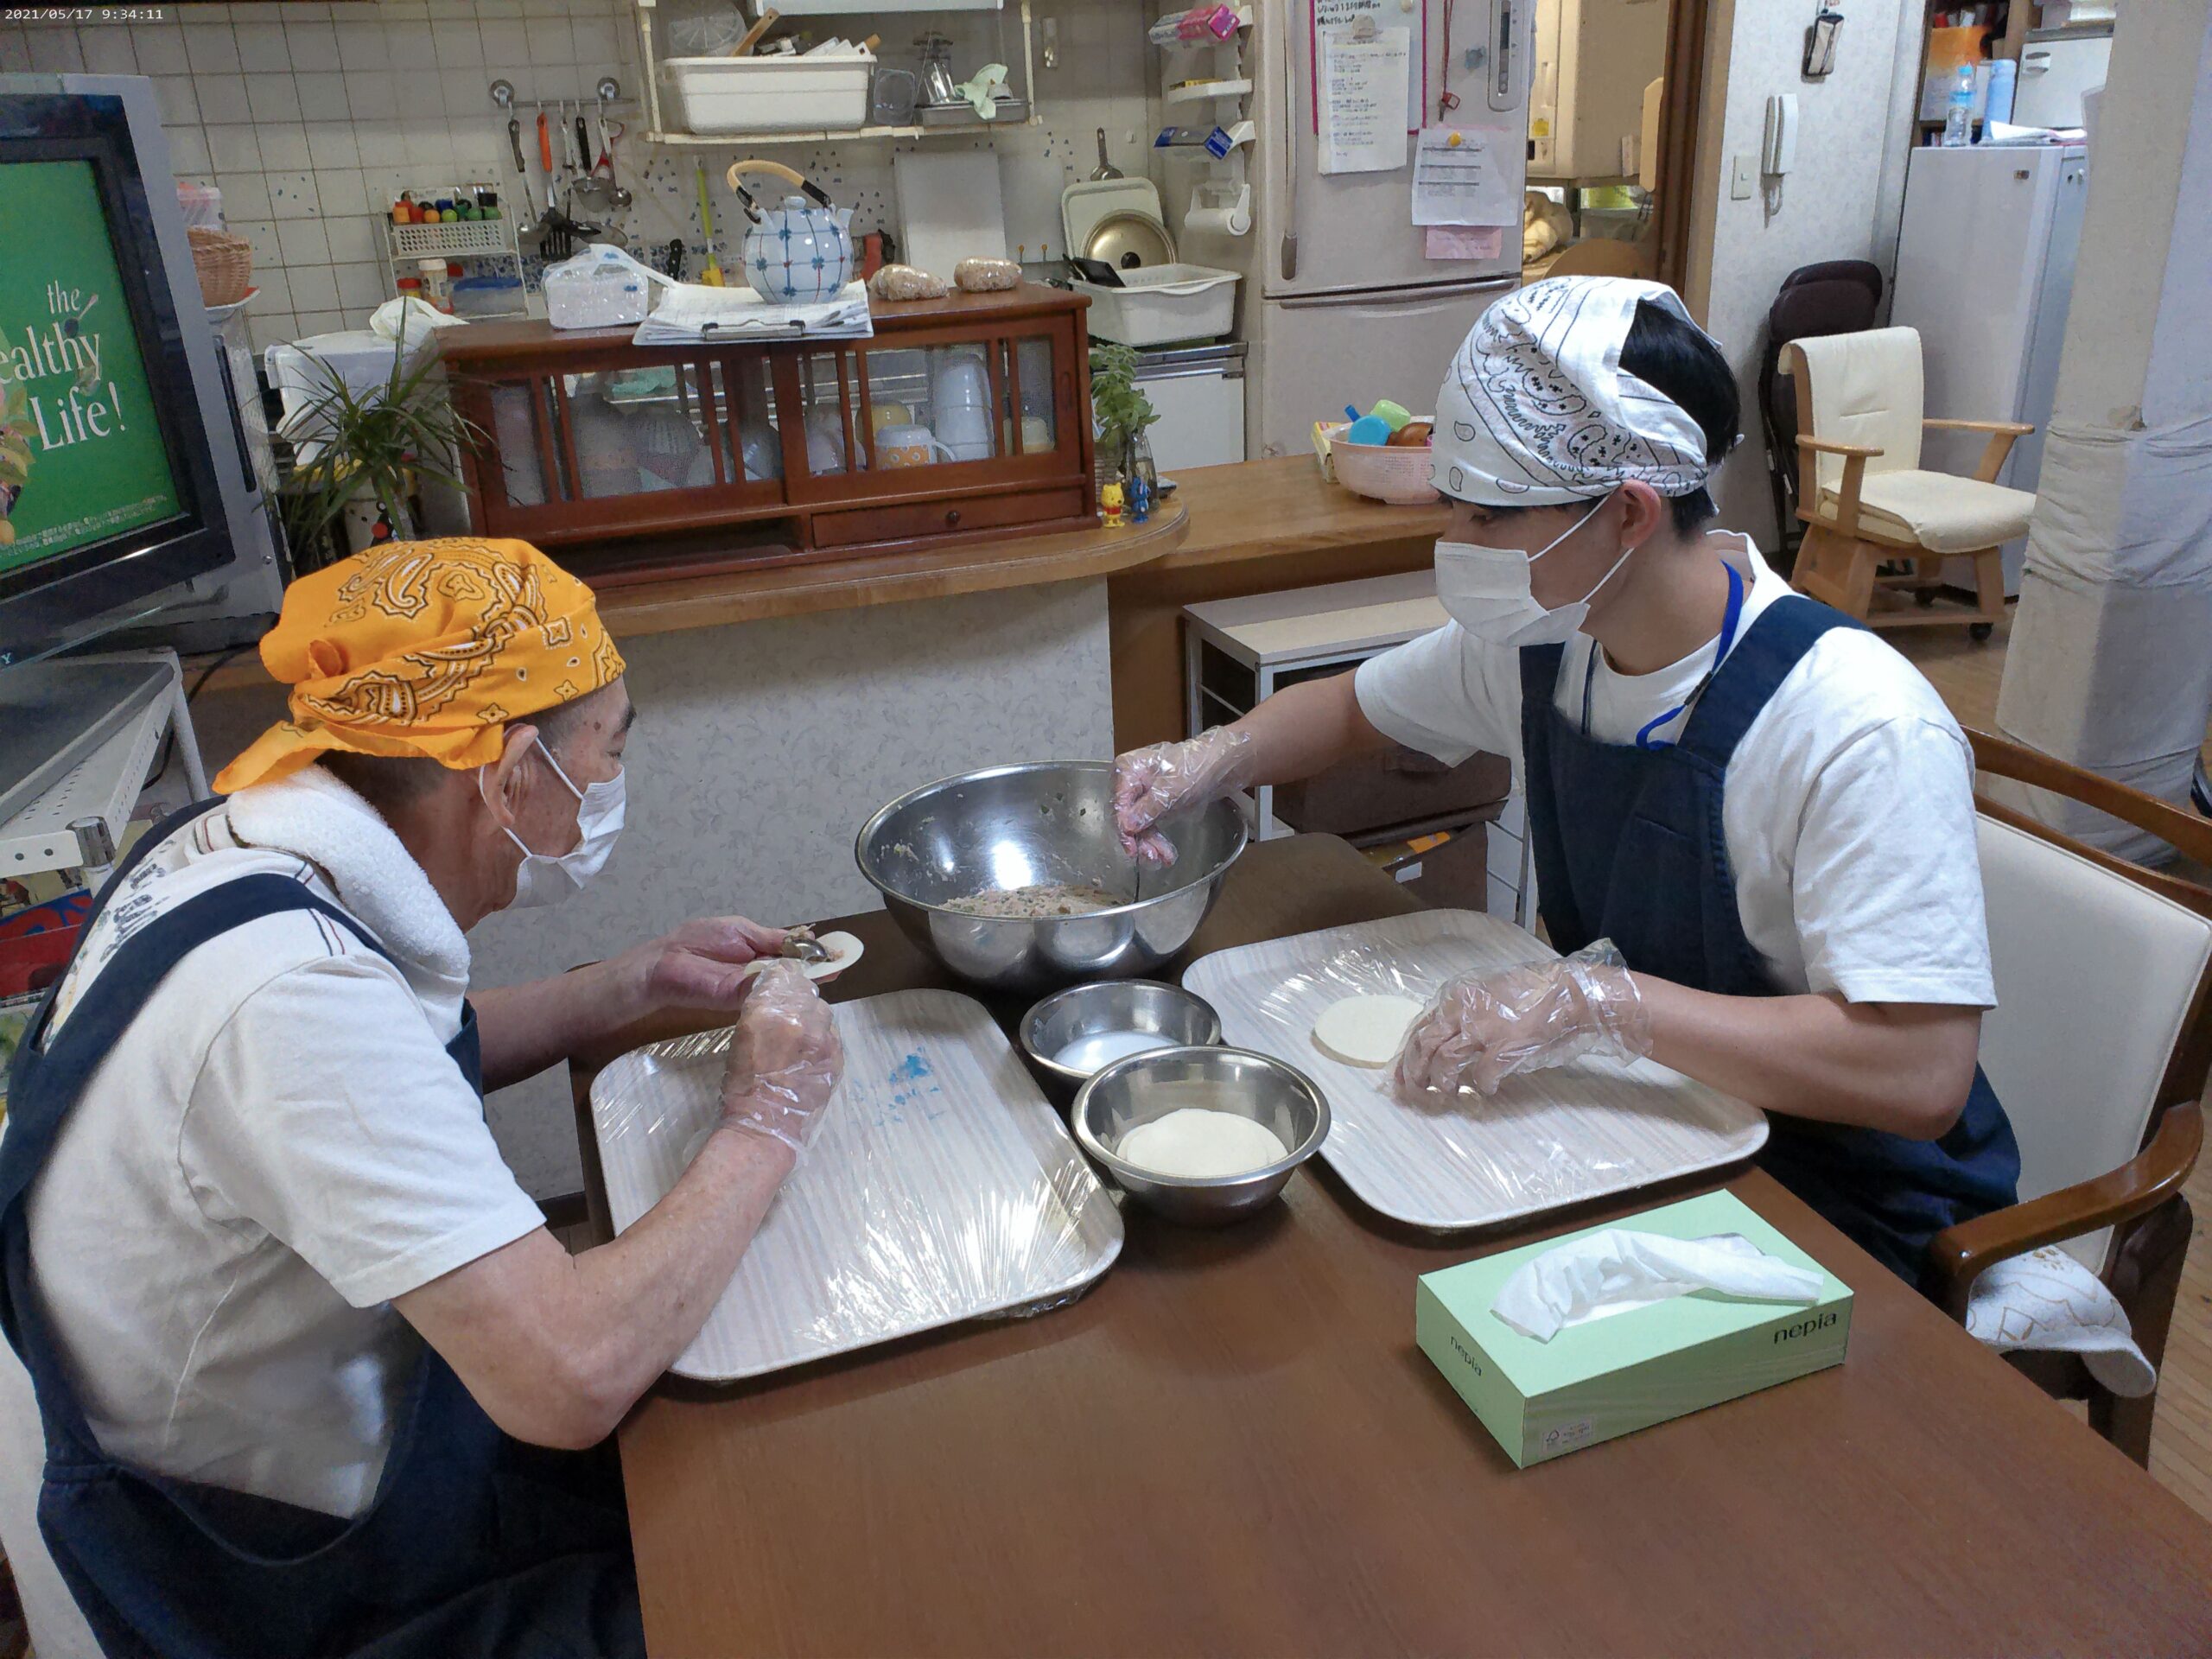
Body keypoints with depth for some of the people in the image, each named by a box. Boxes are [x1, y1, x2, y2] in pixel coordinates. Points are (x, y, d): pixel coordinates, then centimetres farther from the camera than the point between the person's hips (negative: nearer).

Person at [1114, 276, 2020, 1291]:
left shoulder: (1859, 730, -26)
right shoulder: (1540, 640, -5)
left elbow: (1921, 1074, -30)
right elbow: (1354, 708, 13)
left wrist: (1601, 999, -35)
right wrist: (1213, 759, -6)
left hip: (1845, 1215, -6)